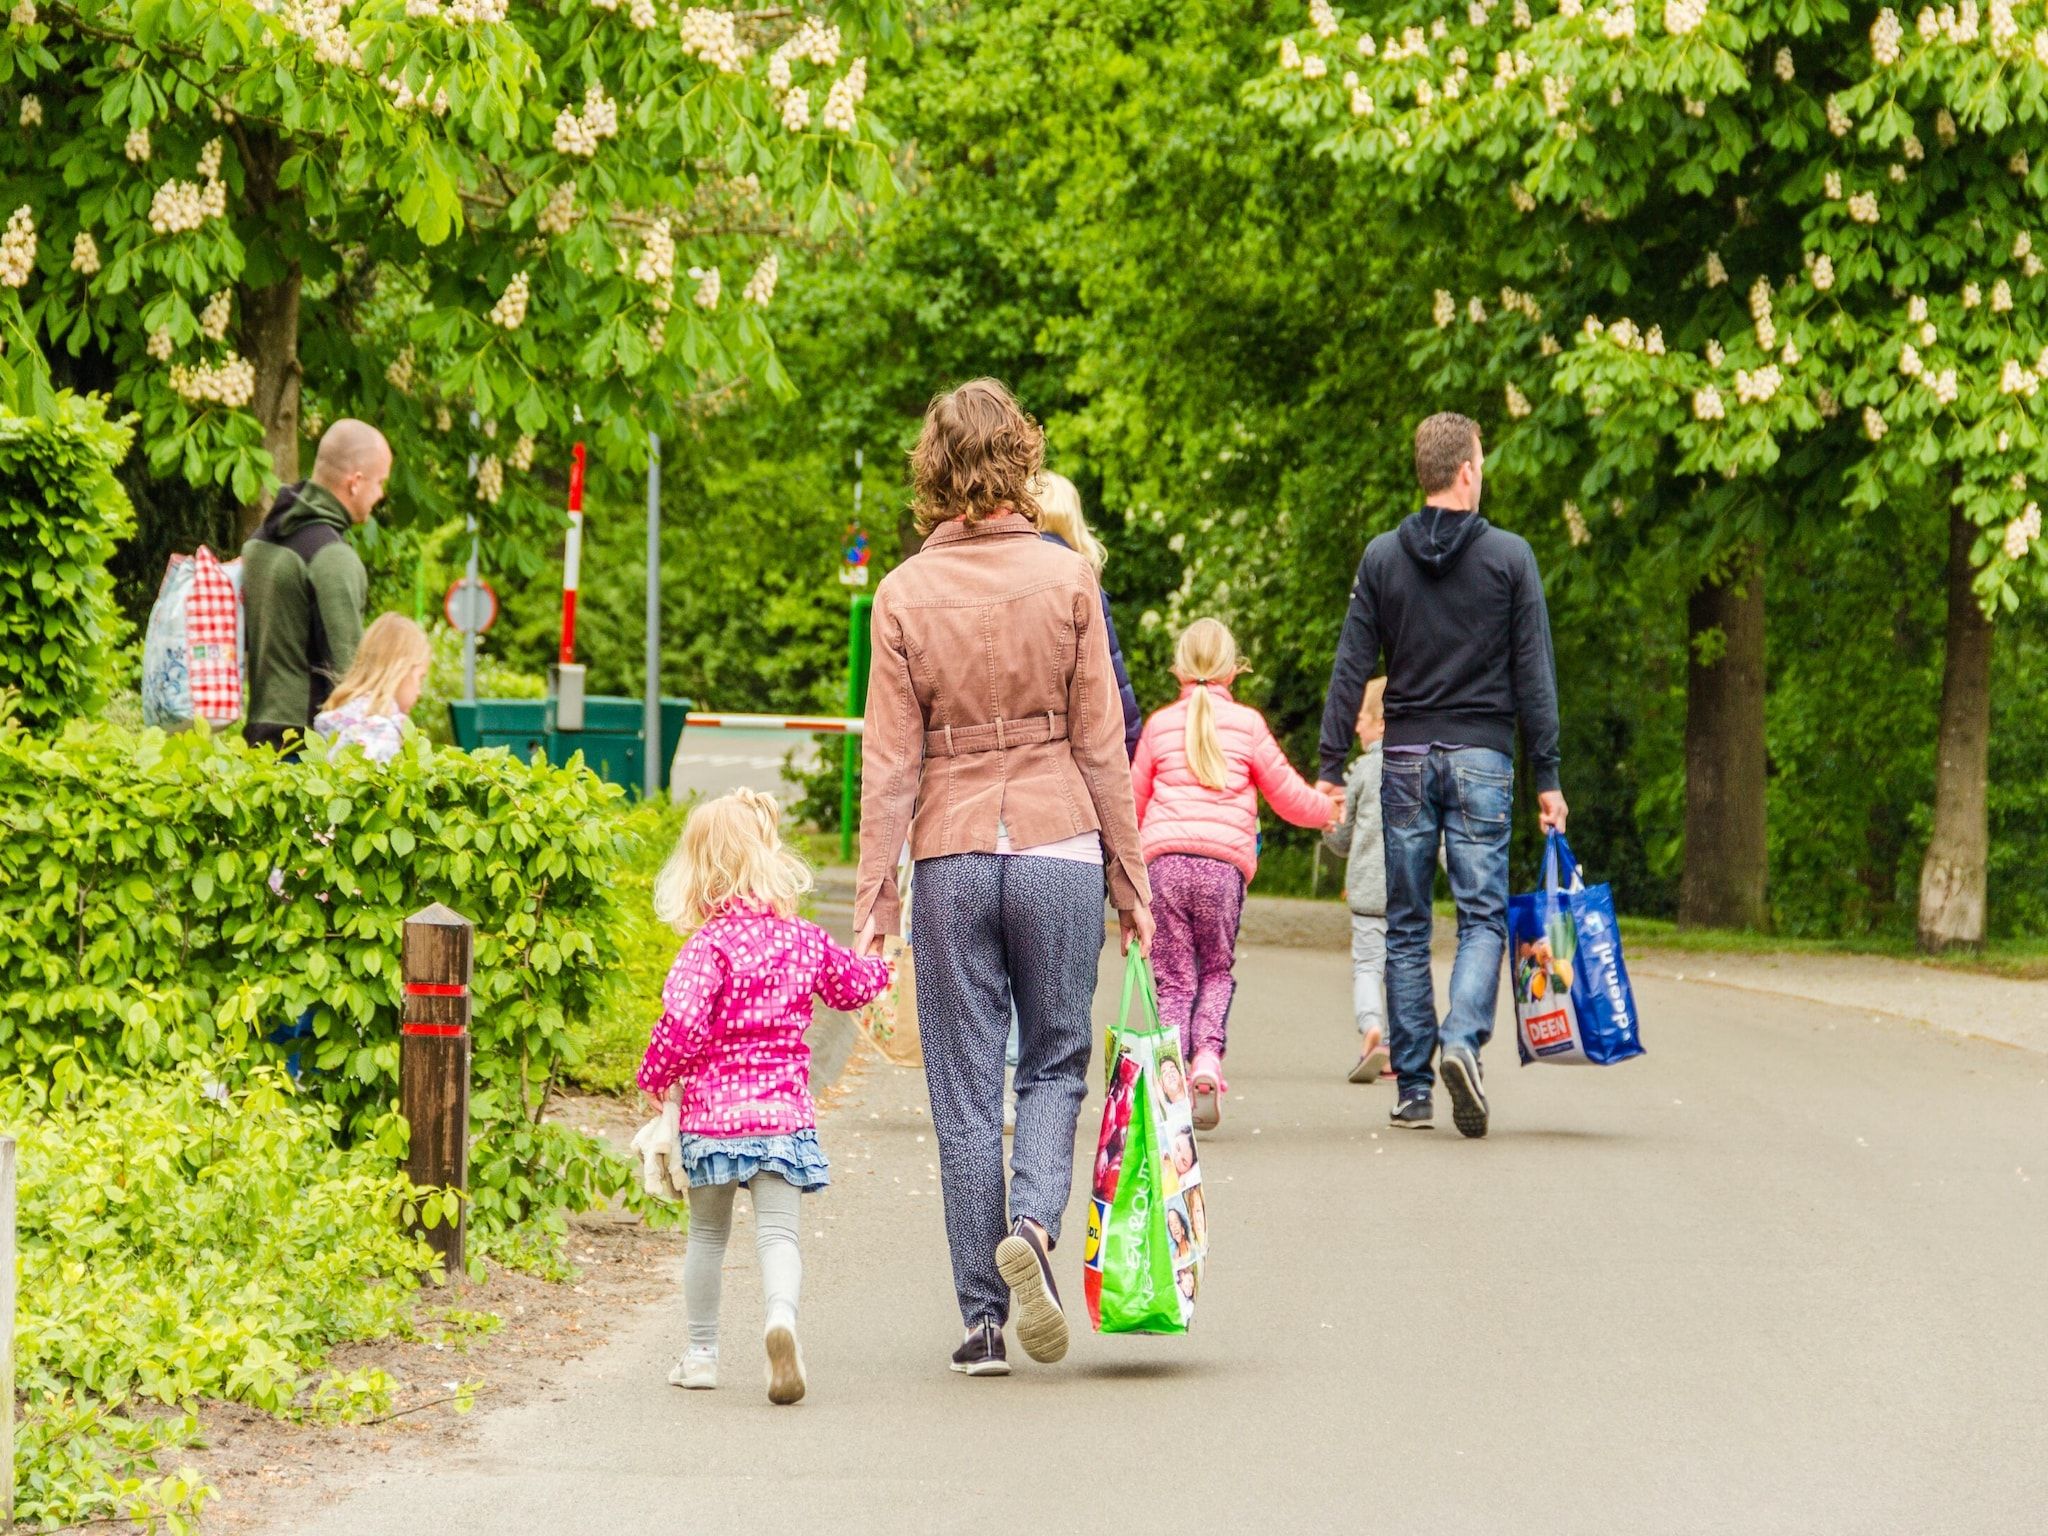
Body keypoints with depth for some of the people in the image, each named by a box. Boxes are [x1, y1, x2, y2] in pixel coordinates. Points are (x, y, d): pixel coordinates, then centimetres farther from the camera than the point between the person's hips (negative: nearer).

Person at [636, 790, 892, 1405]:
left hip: (711, 1113, -2)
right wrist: (881, 967, 48)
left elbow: (684, 1024, -21)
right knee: (777, 1231, -3)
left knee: (707, 1233, 15)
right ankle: (781, 1317, -33)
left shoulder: (710, 945, -11)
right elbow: (853, 984, 24)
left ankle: (702, 1351, 25)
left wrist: (655, 1076, -3)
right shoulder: (805, 940, 5)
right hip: (784, 1111, 2)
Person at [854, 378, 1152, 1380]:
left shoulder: (905, 592, -2)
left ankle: (983, 1316, 7)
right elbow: (1101, 741, -1)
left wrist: (874, 893, 3)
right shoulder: (1065, 578, -3)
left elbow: (891, 757, -2)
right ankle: (1034, 1222, -14)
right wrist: (1129, 876, 6)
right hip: (1059, 843, -1)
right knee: (1054, 1061, 13)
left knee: (965, 1087, 6)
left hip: (950, 855, 1)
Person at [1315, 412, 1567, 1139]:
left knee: (1406, 925, 7)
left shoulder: (1382, 557, 3)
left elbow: (1351, 667, 1)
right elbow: (1534, 675, -2)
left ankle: (1412, 1087, 7)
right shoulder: (1509, 556, -2)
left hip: (1405, 758, 2)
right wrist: (1547, 778, 0)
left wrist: (1331, 766, 5)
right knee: (1483, 914, 1)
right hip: (1480, 755, -2)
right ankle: (1463, 1039, -24)